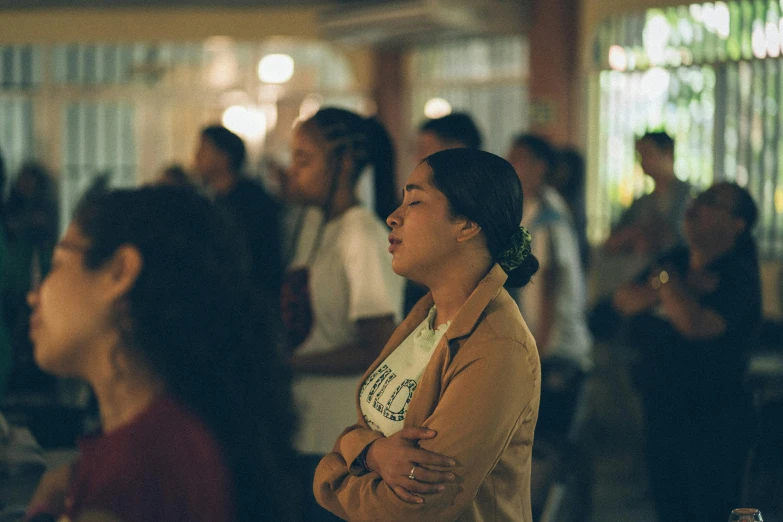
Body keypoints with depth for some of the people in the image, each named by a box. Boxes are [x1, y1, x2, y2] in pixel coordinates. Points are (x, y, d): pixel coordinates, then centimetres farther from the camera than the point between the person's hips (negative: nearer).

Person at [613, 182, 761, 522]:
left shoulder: (738, 276, -14)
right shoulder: (676, 261, 9)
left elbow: (695, 324, -30)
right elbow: (625, 300, -1)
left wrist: (663, 278, -12)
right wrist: (682, 289, -15)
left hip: (711, 424, -8)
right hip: (661, 414, 8)